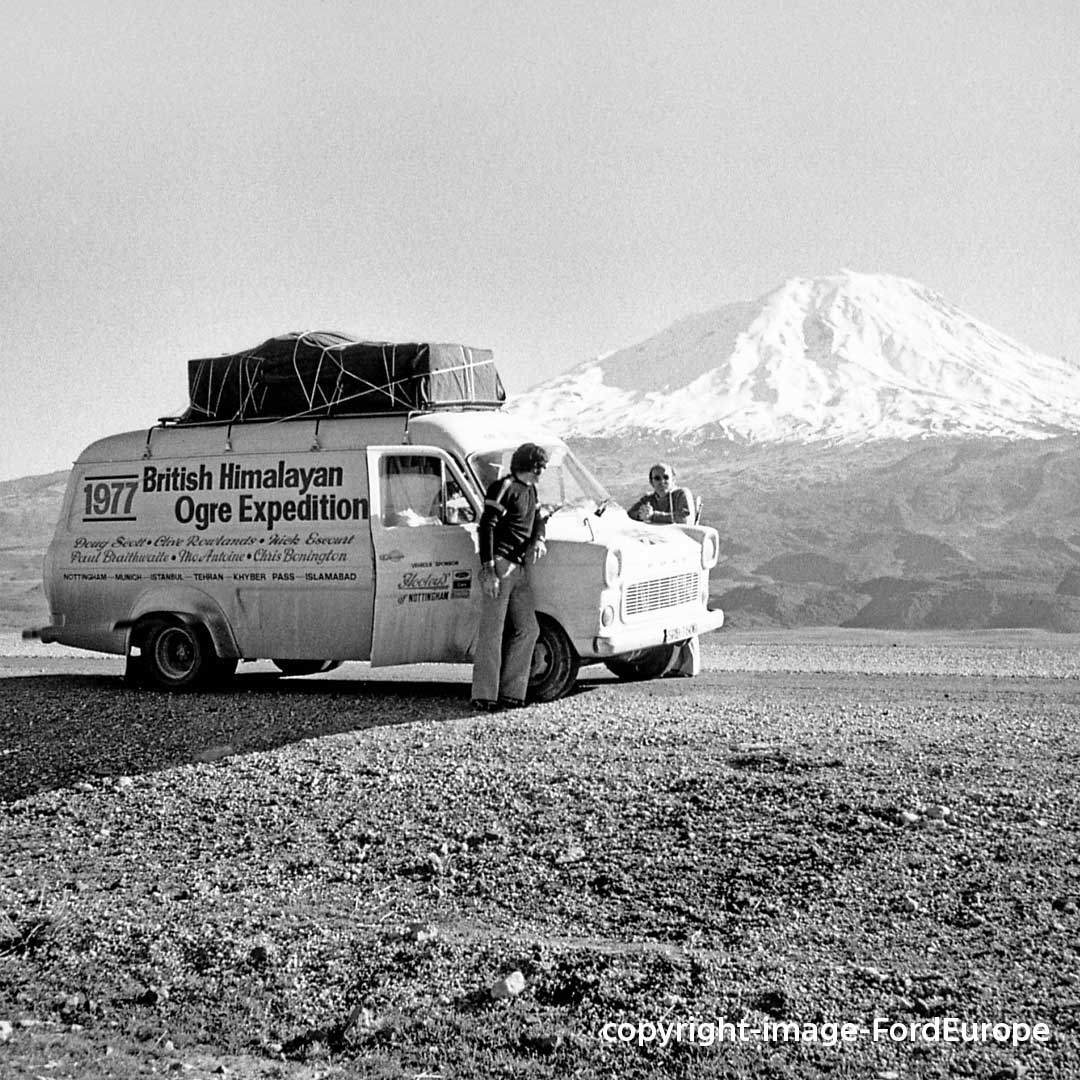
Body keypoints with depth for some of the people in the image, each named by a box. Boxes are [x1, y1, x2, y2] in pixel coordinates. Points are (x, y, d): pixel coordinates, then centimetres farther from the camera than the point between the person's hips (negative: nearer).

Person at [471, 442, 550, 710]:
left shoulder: (529, 490, 18)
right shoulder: (504, 487, -9)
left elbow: (537, 520, 29)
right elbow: (486, 526, -15)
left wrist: (539, 541, 4)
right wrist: (488, 570, -21)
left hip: (519, 568, 9)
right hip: (499, 565, -9)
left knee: (527, 629, 8)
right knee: (492, 632, -7)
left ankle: (510, 692, 12)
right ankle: (483, 696, -5)